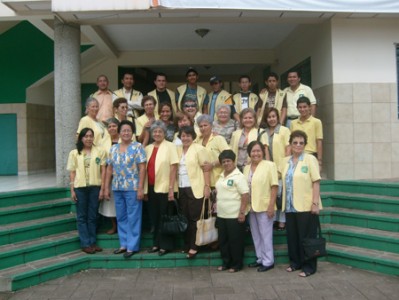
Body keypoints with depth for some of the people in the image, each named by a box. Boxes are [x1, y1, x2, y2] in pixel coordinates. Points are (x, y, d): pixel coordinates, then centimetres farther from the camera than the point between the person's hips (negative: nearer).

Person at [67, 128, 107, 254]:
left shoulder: (100, 151, 3)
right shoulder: (74, 153, 5)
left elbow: (103, 170, 2)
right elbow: (72, 172, 5)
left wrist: (102, 188, -2)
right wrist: (72, 190, -1)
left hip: (95, 187, 0)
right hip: (80, 188, 0)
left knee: (92, 216, 7)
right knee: (82, 216, 4)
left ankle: (92, 242, 17)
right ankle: (85, 244, 11)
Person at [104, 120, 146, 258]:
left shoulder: (137, 147, -4)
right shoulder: (113, 149, 11)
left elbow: (142, 168, -8)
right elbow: (109, 169, 13)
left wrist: (140, 188, -14)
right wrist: (106, 187, 9)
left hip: (133, 188, -5)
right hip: (117, 188, 5)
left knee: (133, 218, 1)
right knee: (121, 217, 12)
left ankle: (132, 246, 9)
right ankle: (124, 244, 22)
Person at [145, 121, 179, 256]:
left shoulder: (170, 146, -6)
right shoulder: (148, 148, 10)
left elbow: (173, 168, -10)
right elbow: (144, 168, 11)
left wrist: (171, 188, -15)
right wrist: (144, 189, 7)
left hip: (164, 188, -5)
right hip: (151, 188, 5)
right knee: (155, 217, 13)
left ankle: (166, 245, 15)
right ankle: (156, 243, 25)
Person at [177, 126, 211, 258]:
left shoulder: (199, 149, -3)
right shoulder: (178, 150, 14)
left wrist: (207, 186, -13)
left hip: (195, 188, -5)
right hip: (181, 189, 5)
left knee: (194, 218, -2)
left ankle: (194, 247, 5)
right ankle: (186, 245, 18)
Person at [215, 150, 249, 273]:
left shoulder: (238, 176, -13)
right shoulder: (222, 176, 12)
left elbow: (245, 195, -18)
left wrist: (242, 212, -21)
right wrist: (216, 203, 16)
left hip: (235, 216, -8)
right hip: (221, 215, 8)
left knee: (235, 241, 3)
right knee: (223, 240, 14)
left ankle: (237, 264, 16)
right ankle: (226, 262, 27)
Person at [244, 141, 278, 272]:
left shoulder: (269, 165, -8)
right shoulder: (246, 168, 11)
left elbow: (274, 186, -12)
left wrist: (271, 205, -17)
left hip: (264, 207, -6)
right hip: (251, 207, 6)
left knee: (266, 235, 2)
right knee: (256, 235, 15)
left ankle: (268, 261, 13)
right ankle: (260, 258, 28)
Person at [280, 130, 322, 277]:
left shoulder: (310, 159, -5)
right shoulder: (285, 161, 10)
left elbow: (316, 182, -10)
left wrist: (315, 203, -16)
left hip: (306, 206, -5)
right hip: (290, 206, 5)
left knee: (306, 237, 2)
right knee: (292, 236, 11)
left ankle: (309, 266, 12)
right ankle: (295, 262, 26)